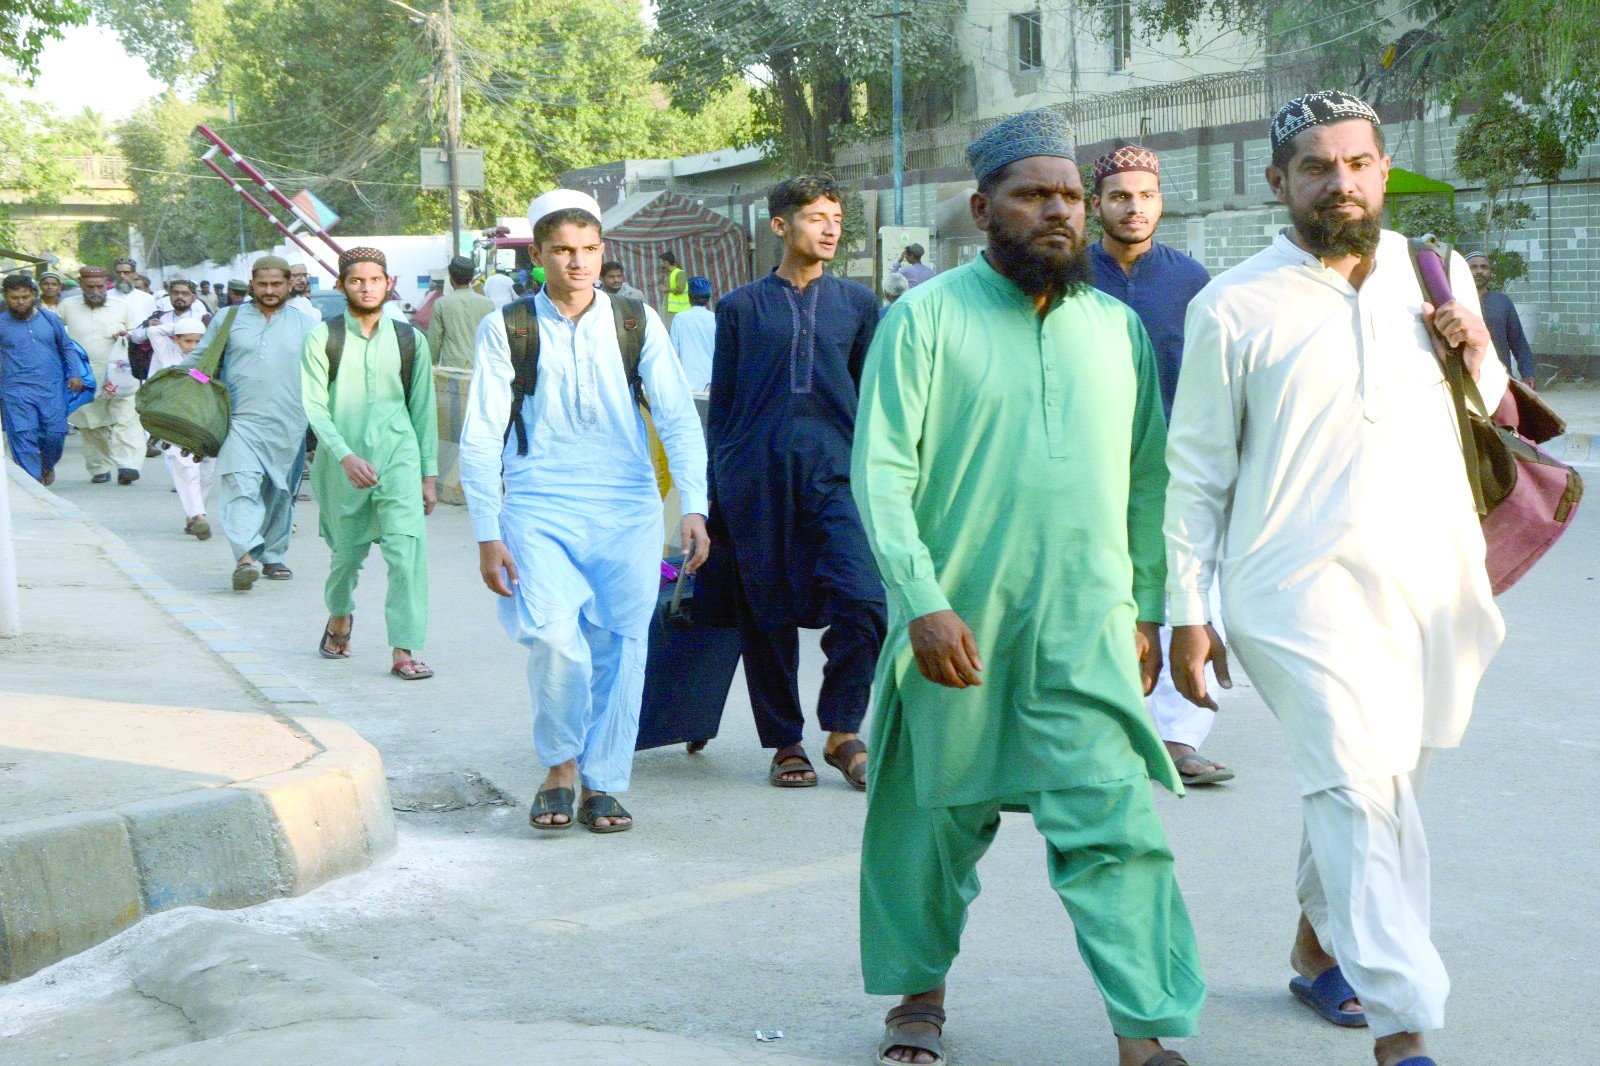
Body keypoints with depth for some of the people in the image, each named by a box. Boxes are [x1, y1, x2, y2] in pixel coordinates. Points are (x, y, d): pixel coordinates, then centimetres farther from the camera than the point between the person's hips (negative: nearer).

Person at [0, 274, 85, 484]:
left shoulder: (50, 318, 8)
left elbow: (67, 347, 17)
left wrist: (73, 374, 8)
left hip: (52, 388, 2)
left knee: (55, 434, 1)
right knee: (23, 436, -9)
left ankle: (47, 466, 30)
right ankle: (33, 480, -5)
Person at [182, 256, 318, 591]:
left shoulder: (306, 327, 11)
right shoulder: (228, 319, 10)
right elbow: (198, 360, 17)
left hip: (288, 426, 2)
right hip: (241, 421, -2)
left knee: (279, 494, 11)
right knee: (242, 488, -18)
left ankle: (272, 556, 25)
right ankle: (246, 557, -28)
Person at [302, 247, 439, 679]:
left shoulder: (410, 339, 6)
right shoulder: (322, 338, -1)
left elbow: (423, 409, 10)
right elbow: (313, 406, -7)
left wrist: (429, 474, 9)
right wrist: (346, 457, -20)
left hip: (398, 454, 1)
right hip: (342, 460, 0)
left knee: (408, 547, -16)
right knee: (346, 552, 13)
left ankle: (404, 650, -13)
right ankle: (339, 618, 44)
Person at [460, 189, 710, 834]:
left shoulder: (637, 322, 4)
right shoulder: (506, 329, 1)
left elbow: (679, 419, 3)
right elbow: (480, 440, 2)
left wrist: (694, 508, -8)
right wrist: (488, 535, -4)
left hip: (628, 513, 2)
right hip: (539, 509, -2)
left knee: (619, 648, 2)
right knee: (552, 636, -20)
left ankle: (601, 784, 20)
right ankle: (559, 767, 5)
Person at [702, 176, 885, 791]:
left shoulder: (857, 303, 13)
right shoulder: (740, 307, 9)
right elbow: (721, 405, 11)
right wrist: (717, 490, 8)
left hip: (835, 470, 0)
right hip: (757, 475, 0)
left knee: (863, 601, -15)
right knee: (767, 615, 4)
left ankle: (842, 731, 2)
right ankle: (784, 743, 19)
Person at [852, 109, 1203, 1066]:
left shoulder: (1119, 327, 10)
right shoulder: (926, 317, -2)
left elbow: (1148, 479, 16)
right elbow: (881, 471, -8)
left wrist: (1148, 609, 15)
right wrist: (923, 601, -17)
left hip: (1087, 631, 2)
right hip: (956, 627, -2)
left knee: (1114, 824, -6)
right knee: (935, 818, 11)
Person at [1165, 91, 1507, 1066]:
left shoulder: (1437, 272, 10)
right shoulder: (1234, 308, -2)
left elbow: (1486, 416, 22)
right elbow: (1195, 473, 0)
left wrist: (1479, 355, -1)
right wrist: (1188, 613, -3)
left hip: (1429, 584, 5)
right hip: (1304, 587, -5)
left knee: (1373, 790, 15)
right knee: (1360, 792, -15)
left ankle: (1320, 947, 38)